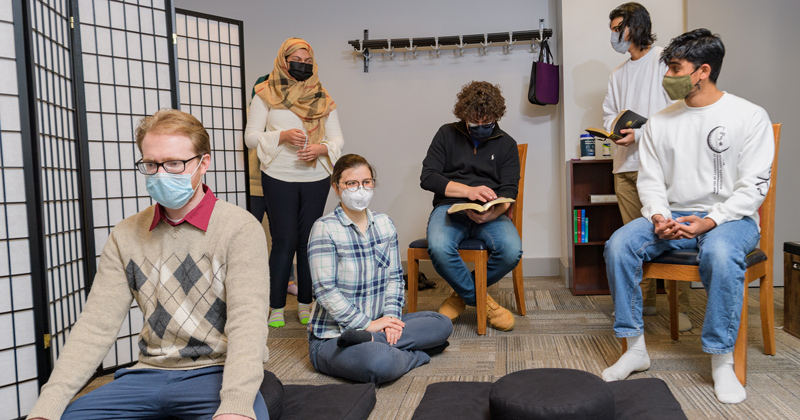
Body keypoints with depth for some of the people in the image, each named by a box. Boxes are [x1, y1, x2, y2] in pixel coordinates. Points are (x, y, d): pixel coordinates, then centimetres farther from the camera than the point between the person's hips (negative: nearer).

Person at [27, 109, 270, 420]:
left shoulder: (240, 229, -8)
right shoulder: (125, 236, 8)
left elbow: (247, 323, -17)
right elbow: (97, 324, 2)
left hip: (216, 372, -4)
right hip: (150, 373, 5)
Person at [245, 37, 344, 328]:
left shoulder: (323, 99, 12)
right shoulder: (266, 95, 4)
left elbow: (338, 139, 7)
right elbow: (251, 137, -1)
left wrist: (321, 148, -15)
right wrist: (283, 136, -17)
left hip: (316, 179, 3)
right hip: (279, 179, -3)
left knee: (308, 241, 6)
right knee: (284, 242, -4)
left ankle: (305, 305, 16)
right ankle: (276, 308, 7)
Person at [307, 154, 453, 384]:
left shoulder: (384, 224, 8)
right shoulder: (325, 229, -12)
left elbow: (395, 277, 7)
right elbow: (325, 291, -17)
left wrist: (391, 316, -10)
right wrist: (368, 324, -18)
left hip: (377, 324, 8)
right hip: (332, 336, -8)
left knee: (442, 323, -7)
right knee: (380, 364, -38)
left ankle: (370, 339, -18)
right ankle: (416, 355, -8)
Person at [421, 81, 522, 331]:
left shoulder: (506, 144, 14)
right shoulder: (447, 135, 11)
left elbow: (509, 191, 4)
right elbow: (427, 177, 0)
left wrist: (493, 212, -20)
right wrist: (468, 190, -14)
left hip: (490, 214, 1)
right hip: (450, 208, -1)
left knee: (512, 250, -30)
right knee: (439, 247, -35)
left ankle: (463, 295, -3)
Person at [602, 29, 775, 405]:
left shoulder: (750, 117, -2)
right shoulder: (659, 123, 9)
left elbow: (753, 186, -8)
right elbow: (650, 180, 7)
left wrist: (710, 221, -21)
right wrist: (659, 216, -13)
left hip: (730, 217, -3)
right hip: (673, 216, 4)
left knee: (720, 253, -38)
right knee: (619, 244, -23)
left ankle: (721, 361, -20)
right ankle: (635, 349, -13)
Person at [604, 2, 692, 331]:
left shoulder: (665, 60, 0)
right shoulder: (617, 75, 23)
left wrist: (641, 133, -15)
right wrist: (614, 127, -1)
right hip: (626, 165, 7)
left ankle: (681, 308, -2)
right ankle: (645, 300, 16)